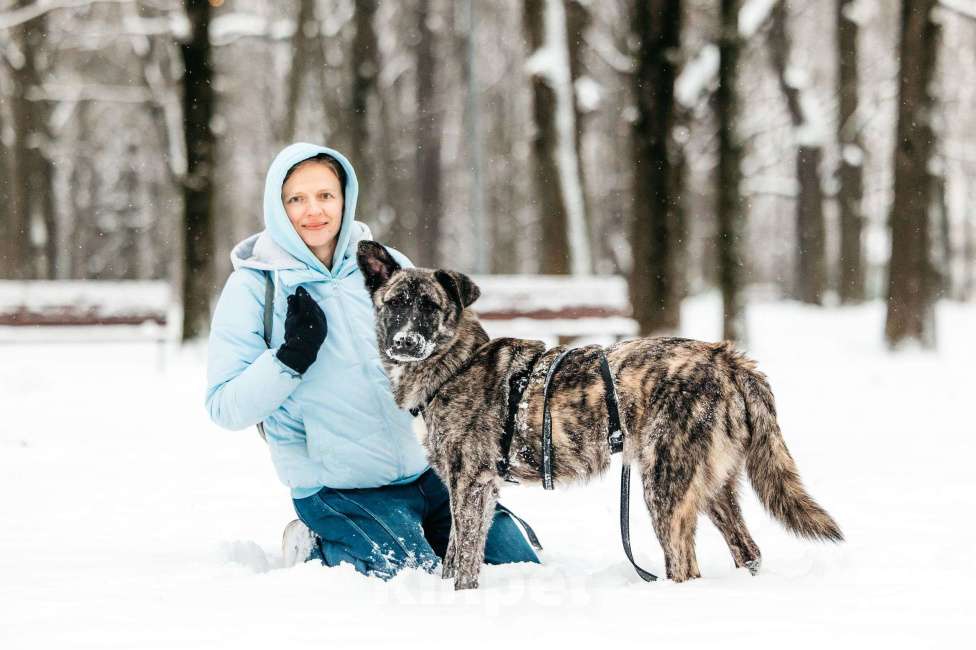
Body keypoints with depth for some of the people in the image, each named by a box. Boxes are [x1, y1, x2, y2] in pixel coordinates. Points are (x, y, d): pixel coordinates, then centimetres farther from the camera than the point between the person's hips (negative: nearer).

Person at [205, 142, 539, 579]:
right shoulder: (253, 286, -5)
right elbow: (226, 408, -10)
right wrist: (290, 357, -22)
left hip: (427, 469, 4)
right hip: (340, 489, -4)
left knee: (521, 567, 1)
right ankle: (323, 547, 5)